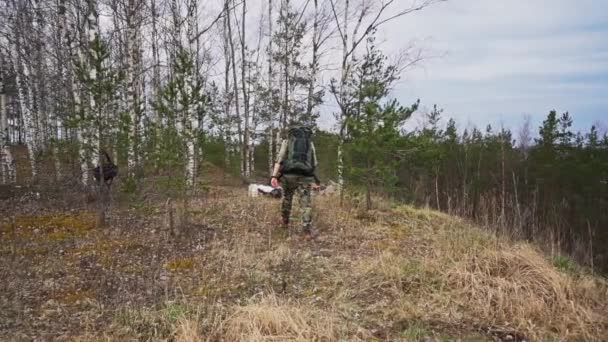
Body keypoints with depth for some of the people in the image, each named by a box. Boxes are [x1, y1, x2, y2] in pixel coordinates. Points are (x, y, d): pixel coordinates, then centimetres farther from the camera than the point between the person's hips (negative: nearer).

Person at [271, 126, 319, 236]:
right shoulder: (310, 143, 19)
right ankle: (307, 227, -19)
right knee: (306, 202, -4)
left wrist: (274, 176, -8)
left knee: (287, 198, 20)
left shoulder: (287, 141, 13)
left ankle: (285, 223, 31)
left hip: (289, 175, 0)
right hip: (305, 176, 0)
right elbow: (314, 163, 17)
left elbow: (279, 159, -2)